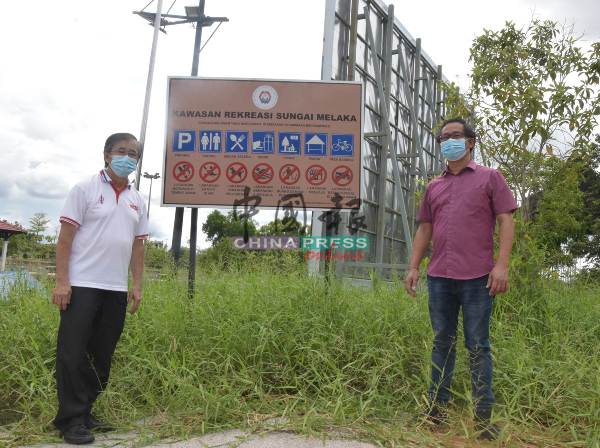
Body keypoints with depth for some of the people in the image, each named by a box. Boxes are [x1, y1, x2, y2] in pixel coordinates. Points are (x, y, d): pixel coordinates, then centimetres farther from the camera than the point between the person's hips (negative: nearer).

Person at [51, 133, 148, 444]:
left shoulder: (137, 201, 14)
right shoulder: (86, 190, -1)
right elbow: (66, 236, -6)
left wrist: (137, 285, 9)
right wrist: (61, 280, -13)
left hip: (116, 289, 6)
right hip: (81, 286, -5)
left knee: (102, 356, 9)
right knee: (73, 354, -2)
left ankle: (85, 412, 21)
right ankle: (71, 420, 6)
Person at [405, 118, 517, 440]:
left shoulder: (489, 177, 6)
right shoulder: (434, 187, 18)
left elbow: (506, 221, -1)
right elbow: (425, 229, 19)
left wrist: (502, 265, -12)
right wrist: (414, 267, 11)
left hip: (477, 278, -4)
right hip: (439, 277, 4)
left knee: (477, 347, 0)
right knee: (442, 343, 10)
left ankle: (484, 417, 10)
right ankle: (437, 409, 19)